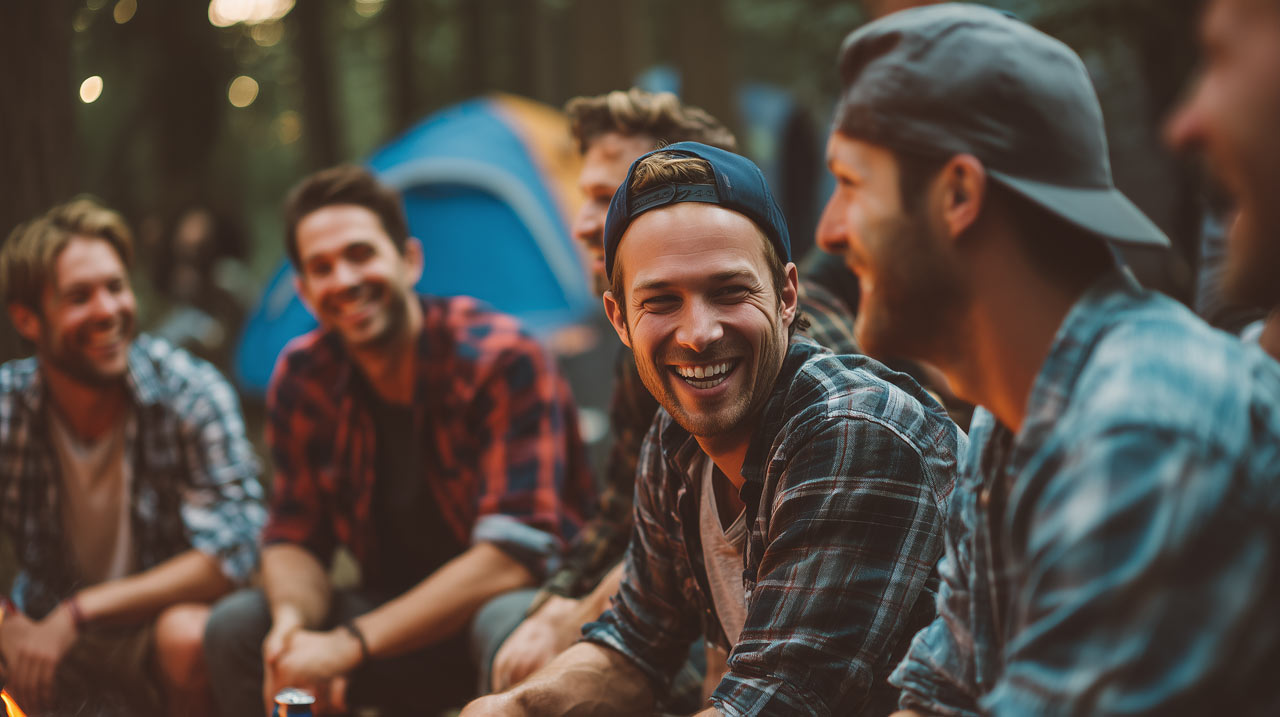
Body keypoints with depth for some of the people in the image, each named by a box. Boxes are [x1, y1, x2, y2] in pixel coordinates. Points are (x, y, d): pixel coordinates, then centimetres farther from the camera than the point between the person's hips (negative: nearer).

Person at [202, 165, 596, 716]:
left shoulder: (502, 360, -21)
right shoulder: (303, 376, -2)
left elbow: (511, 556, -27)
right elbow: (293, 539, 5)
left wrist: (348, 645, -29)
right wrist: (293, 620, -21)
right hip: (405, 617, 6)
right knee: (236, 627, -13)